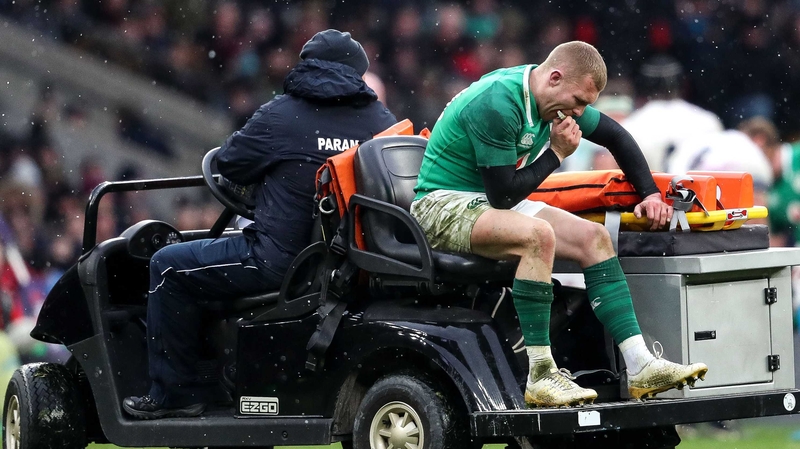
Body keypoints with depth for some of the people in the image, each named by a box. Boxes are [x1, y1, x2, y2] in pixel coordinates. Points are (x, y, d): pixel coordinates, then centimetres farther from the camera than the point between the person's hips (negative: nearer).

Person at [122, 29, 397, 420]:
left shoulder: (280, 116, -6)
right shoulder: (382, 120, 5)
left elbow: (229, 165, 4)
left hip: (284, 262, -6)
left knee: (169, 267, 9)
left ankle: (174, 394, 7)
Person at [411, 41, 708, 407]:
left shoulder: (560, 99, 2)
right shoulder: (496, 104, -26)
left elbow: (616, 137, 19)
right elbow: (503, 195, -25)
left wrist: (650, 193, 10)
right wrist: (557, 153, -16)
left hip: (496, 203, 9)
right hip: (443, 207, -9)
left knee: (593, 237, -7)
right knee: (538, 235, -35)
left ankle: (640, 366, -10)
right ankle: (540, 376, -33)